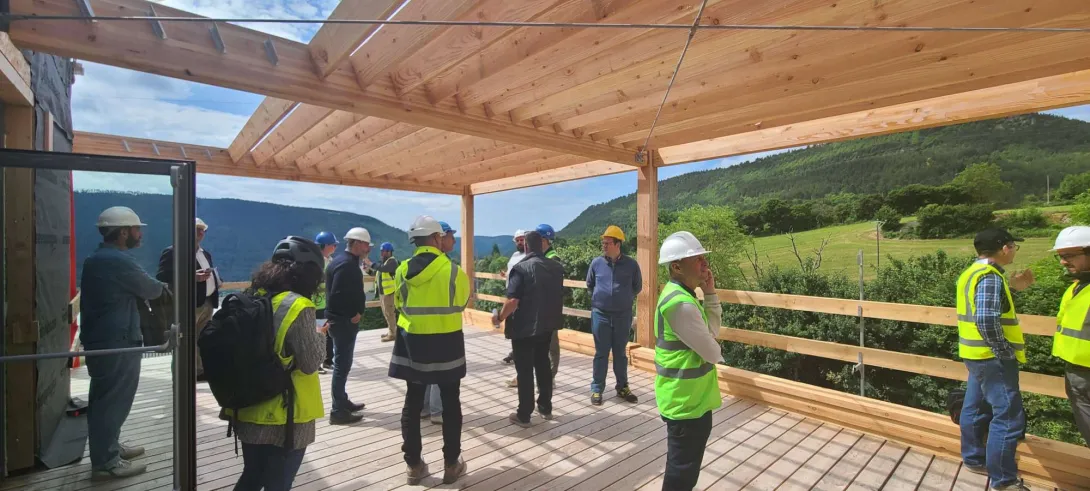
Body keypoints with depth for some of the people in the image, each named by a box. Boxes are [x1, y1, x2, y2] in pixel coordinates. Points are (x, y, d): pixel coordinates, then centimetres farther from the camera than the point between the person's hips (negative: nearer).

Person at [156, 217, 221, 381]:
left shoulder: (205, 253, 19)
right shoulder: (172, 251, -7)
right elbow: (162, 277, -16)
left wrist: (216, 281, 8)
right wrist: (192, 276, -26)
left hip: (207, 303, 8)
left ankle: (201, 371, 21)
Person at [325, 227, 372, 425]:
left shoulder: (346, 262, 13)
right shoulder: (346, 264, -19)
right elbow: (338, 295, -26)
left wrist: (356, 313, 7)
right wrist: (353, 315, -15)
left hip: (343, 319, 10)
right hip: (343, 321, -10)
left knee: (342, 363, 18)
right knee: (342, 364, -2)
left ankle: (342, 402, 30)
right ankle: (338, 410, 7)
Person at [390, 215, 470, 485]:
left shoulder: (402, 271, -4)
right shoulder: (454, 271, -14)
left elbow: (399, 304, 9)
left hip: (412, 344, 3)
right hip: (446, 344, -3)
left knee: (412, 404, 14)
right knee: (451, 405, 11)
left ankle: (414, 465, 25)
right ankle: (451, 464, 22)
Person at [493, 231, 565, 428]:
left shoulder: (521, 268, -17)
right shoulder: (557, 267, 4)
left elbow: (513, 301, -22)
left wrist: (500, 317, -7)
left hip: (524, 327, -6)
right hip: (547, 325, 6)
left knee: (524, 370, 4)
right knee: (543, 365, 19)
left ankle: (524, 415, 14)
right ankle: (546, 408, 29)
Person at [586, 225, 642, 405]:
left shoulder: (630, 264, -6)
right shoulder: (596, 263, -3)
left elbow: (637, 287, 10)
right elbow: (589, 285, 14)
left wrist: (625, 299, 11)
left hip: (623, 315, 0)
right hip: (600, 314, 0)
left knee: (620, 353, 13)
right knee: (601, 354, 7)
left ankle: (622, 387, 27)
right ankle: (597, 389, 17)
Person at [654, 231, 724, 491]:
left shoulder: (682, 294, 6)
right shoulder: (680, 303, -28)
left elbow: (712, 331, 9)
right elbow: (712, 352, -23)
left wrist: (710, 293, -1)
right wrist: (717, 351, 1)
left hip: (692, 395, 10)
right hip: (685, 399, -10)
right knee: (683, 465, 7)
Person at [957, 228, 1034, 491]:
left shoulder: (972, 272, 10)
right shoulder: (990, 276, -20)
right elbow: (987, 321, -27)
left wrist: (1011, 285, 17)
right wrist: (1006, 354, -17)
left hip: (977, 354, 10)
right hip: (992, 357, -10)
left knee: (976, 409, 19)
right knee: (1008, 417, -1)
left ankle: (974, 459, 32)